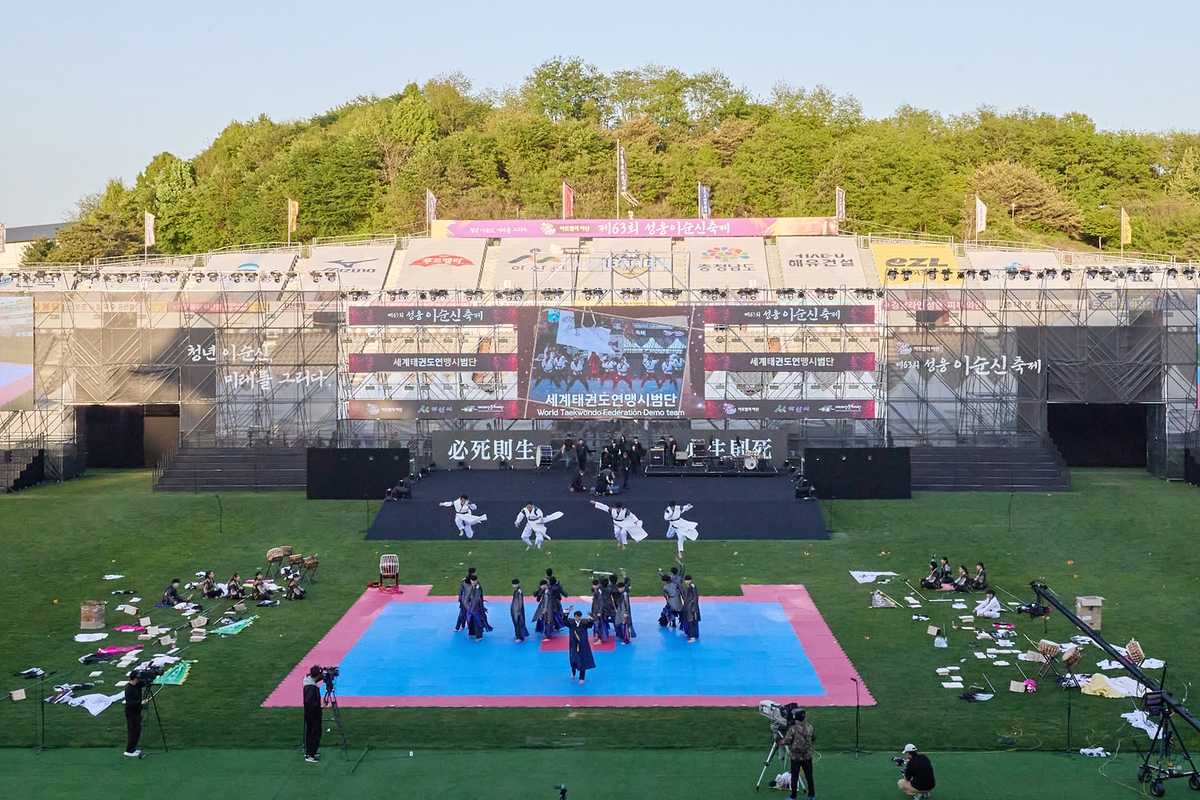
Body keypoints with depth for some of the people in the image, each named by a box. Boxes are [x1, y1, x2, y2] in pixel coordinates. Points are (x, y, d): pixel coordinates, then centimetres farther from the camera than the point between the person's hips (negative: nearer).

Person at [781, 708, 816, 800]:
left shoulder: (792, 729, -18)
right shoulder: (809, 727, -3)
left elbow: (786, 742, -14)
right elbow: (814, 738, 11)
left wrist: (783, 741, 7)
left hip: (796, 757, -4)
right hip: (807, 757, 4)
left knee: (794, 777, 6)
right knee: (809, 776, 13)